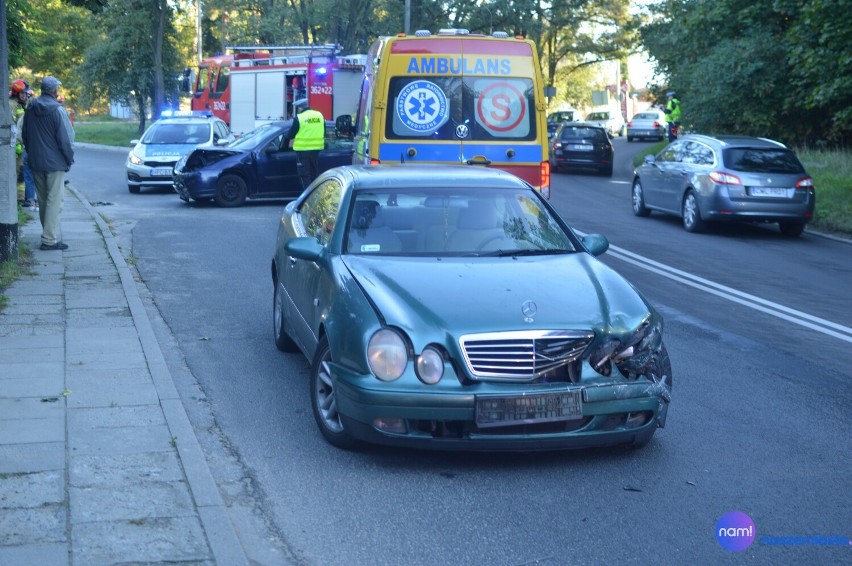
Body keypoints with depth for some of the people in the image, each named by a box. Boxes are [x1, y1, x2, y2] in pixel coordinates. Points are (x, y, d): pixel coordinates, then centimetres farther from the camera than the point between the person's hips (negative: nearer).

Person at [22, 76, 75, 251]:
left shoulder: (30, 109, 7)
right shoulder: (57, 110, -14)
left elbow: (25, 136, 14)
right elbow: (64, 139, -14)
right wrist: (69, 158, -2)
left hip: (36, 163, 7)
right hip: (55, 162, -7)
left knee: (43, 200, 16)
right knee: (54, 200, -5)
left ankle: (50, 234, 25)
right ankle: (50, 239, -9)